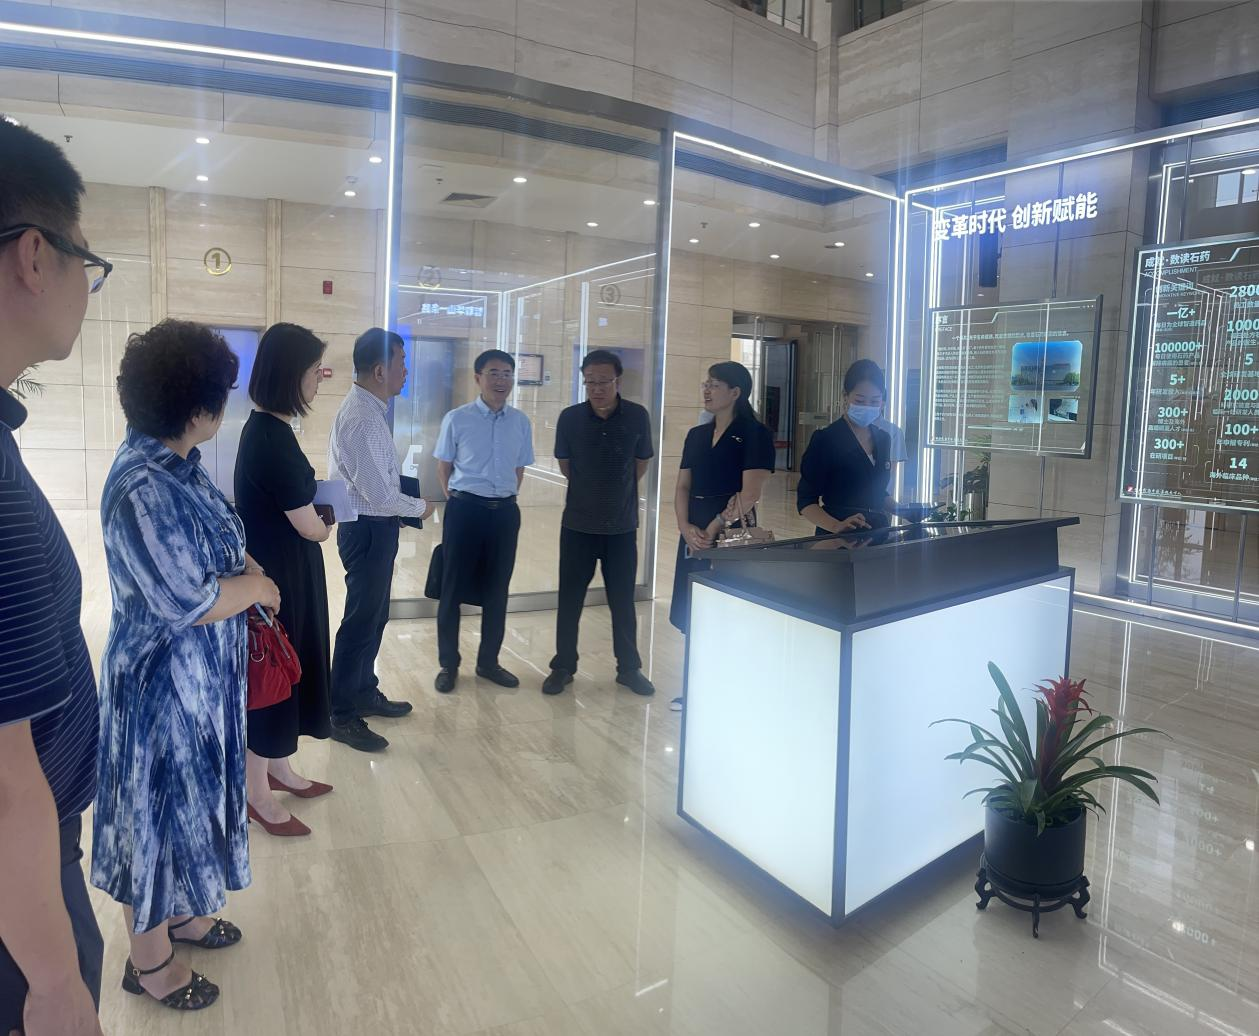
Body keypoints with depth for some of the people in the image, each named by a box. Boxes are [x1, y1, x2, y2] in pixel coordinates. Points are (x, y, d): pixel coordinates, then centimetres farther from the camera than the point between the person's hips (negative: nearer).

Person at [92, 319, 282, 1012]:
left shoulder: (178, 464, 1)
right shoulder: (142, 488, -28)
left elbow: (213, 539, 15)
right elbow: (191, 602, -28)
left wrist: (246, 569, -3)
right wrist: (260, 585, -12)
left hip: (199, 675, 9)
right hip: (160, 680, -9)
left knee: (186, 797, 24)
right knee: (160, 808, 10)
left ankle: (180, 911, 46)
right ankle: (150, 961, 32)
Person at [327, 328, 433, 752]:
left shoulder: (370, 410, 8)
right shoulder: (361, 419, -23)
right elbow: (380, 495, -25)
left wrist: (405, 499, 7)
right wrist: (419, 506, -10)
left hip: (374, 526, 10)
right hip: (368, 529, -10)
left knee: (374, 615, 20)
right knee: (361, 620, 1)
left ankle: (364, 692, 36)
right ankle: (342, 716, 14)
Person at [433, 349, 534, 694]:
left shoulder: (521, 423, 4)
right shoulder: (457, 419, -6)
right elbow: (444, 466, 4)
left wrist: (504, 498, 11)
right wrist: (457, 502, 6)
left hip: (505, 511, 3)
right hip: (465, 509, -3)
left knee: (497, 589, 12)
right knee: (454, 588, 5)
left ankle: (488, 661, 28)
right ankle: (448, 664, 20)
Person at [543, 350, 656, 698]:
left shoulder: (637, 416, -7)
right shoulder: (570, 418, -7)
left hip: (622, 525, 0)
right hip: (578, 524, 0)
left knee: (623, 600, 8)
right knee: (570, 598, 7)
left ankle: (629, 668, 23)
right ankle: (563, 667, 22)